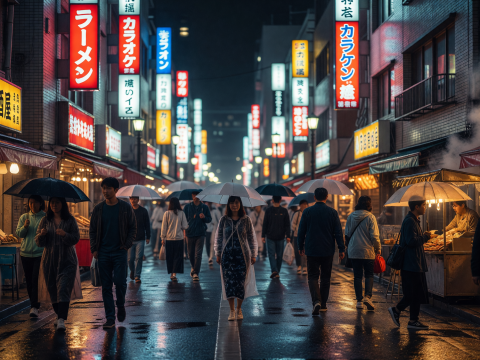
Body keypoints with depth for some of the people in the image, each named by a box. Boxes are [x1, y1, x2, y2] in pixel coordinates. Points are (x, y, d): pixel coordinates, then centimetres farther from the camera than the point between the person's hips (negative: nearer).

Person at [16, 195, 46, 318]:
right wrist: (25, 227, -11)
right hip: (26, 253, 4)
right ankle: (34, 304, 22)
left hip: (40, 253, -4)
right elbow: (18, 234, 7)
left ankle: (34, 307, -14)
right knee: (29, 280, 8)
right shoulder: (24, 217, 12)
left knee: (36, 279, -12)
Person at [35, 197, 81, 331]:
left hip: (67, 261, -3)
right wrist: (41, 235, -16)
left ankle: (61, 320, -20)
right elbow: (38, 242, 6)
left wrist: (65, 235, -23)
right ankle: (59, 315, 23)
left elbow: (76, 238, -5)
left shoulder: (70, 220, 2)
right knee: (52, 289, 7)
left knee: (64, 289, -14)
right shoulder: (45, 221, 8)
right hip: (49, 261, 3)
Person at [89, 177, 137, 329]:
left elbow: (133, 228, 5)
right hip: (103, 253, 2)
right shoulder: (98, 209, 6)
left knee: (120, 282, -8)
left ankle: (120, 306, 22)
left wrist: (127, 245, -7)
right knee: (106, 286, 2)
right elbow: (93, 230, 11)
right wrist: (94, 249, 0)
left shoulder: (125, 208, 1)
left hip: (120, 252, -2)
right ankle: (110, 318, 7)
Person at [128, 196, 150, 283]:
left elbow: (147, 225, 9)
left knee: (139, 258, -7)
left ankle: (137, 276, 1)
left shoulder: (143, 211, 4)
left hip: (140, 239, -1)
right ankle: (132, 270, 31)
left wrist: (148, 237, 5)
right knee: (130, 258, 2)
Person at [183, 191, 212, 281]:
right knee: (191, 254, 10)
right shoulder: (187, 207, 7)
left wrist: (204, 217, -12)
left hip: (200, 234, -1)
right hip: (190, 233, 1)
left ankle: (196, 273, -10)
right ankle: (194, 267, 36)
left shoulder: (204, 207, 7)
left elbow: (209, 219, 9)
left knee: (198, 254, -10)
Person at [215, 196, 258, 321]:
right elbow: (218, 238, 10)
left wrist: (253, 254, 4)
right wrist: (218, 254, 6)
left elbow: (251, 238, 7)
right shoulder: (224, 220, 5)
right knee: (229, 282, -3)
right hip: (227, 255, 1)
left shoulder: (246, 220, 3)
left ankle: (239, 309, 14)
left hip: (242, 255, -1)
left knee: (241, 282, -1)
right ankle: (232, 310, 5)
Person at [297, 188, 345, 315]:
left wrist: (301, 246, 15)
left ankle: (316, 301, -19)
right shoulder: (332, 212, -3)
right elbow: (338, 232, -2)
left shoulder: (307, 212, -3)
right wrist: (341, 249, 4)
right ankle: (323, 304, 18)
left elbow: (301, 231, 3)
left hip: (312, 250, -1)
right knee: (325, 278, 13)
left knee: (313, 277, 2)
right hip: (328, 251, 1)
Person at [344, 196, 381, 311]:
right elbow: (374, 235, -11)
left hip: (353, 251, 3)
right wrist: (378, 249, 2)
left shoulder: (351, 216, 4)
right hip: (367, 251, -3)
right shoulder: (370, 217, -9)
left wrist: (348, 247, 22)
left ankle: (359, 300, 8)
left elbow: (347, 233, 11)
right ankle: (367, 296, -12)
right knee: (369, 274, 7)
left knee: (357, 275, 8)